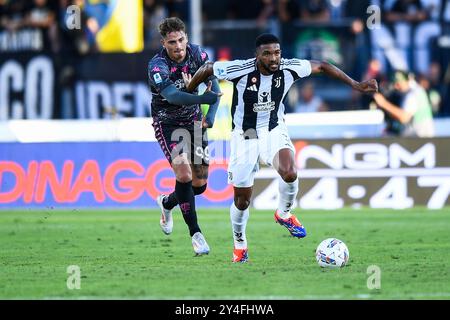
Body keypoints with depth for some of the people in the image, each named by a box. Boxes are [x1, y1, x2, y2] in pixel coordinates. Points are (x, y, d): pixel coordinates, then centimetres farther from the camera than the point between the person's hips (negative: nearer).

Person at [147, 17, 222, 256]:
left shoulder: (197, 54, -9)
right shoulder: (157, 66, -25)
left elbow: (213, 85, -5)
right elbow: (172, 95, -41)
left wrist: (211, 115, -21)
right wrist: (202, 99, -55)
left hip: (194, 121, 5)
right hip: (167, 123, -5)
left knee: (200, 184, 6)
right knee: (184, 174, -23)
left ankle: (167, 203, 38)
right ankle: (195, 234, -14)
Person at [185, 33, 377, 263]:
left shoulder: (289, 69, -17)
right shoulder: (240, 70, -25)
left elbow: (321, 67, -1)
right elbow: (207, 69, -9)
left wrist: (356, 85, 0)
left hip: (274, 131, 1)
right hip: (244, 136, -1)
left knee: (289, 173, -28)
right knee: (242, 200, 2)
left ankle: (283, 214, 5)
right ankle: (239, 244, 31)